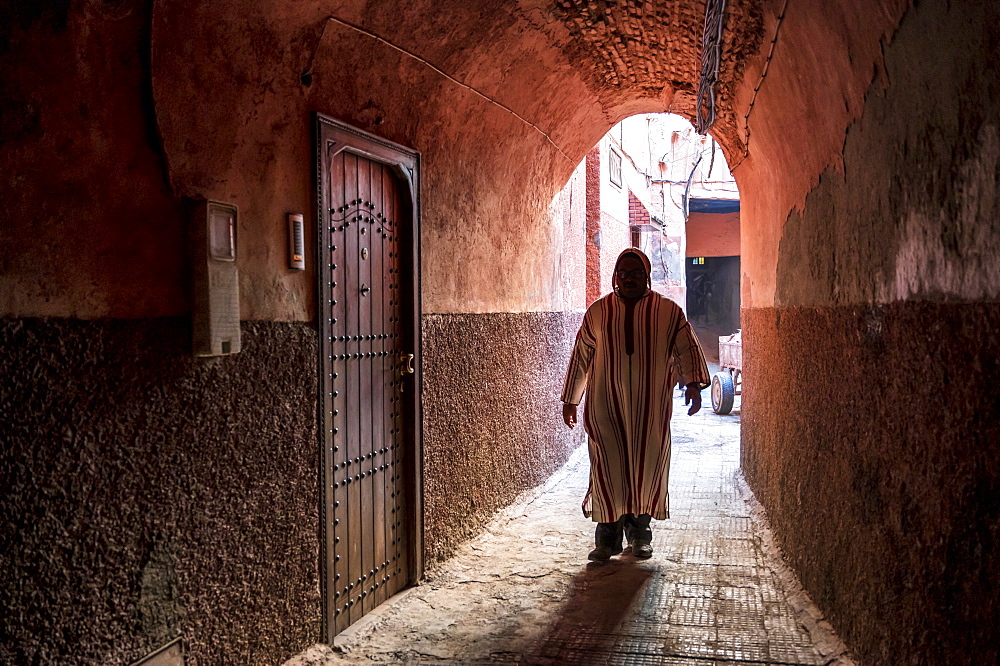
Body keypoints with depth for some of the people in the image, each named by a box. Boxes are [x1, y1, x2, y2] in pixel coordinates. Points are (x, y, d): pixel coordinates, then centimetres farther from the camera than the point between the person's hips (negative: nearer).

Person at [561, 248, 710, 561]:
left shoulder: (669, 311, 4)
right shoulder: (598, 312, 6)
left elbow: (687, 348, 5)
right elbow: (581, 356, 10)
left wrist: (693, 383, -11)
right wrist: (570, 400, 11)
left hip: (651, 407, 0)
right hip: (606, 405, 0)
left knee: (647, 465, 6)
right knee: (608, 467, -2)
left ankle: (639, 531, 23)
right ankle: (608, 535, 10)